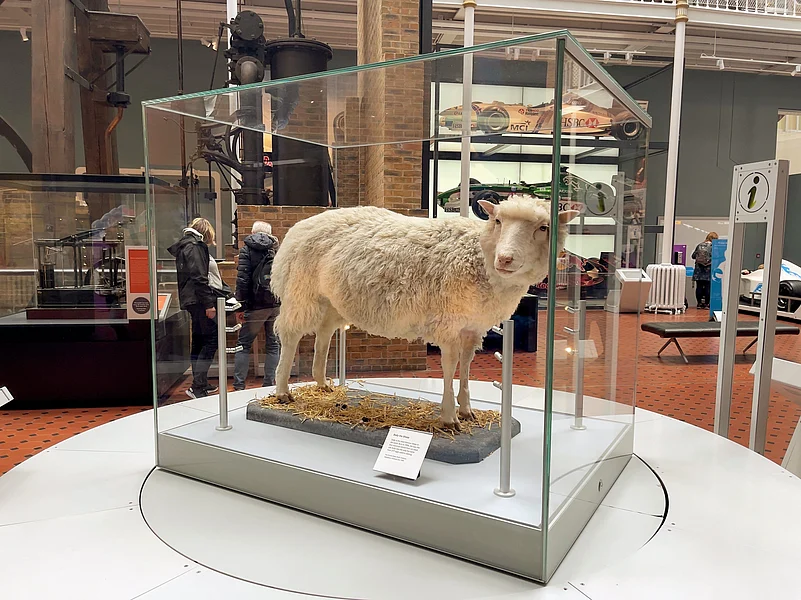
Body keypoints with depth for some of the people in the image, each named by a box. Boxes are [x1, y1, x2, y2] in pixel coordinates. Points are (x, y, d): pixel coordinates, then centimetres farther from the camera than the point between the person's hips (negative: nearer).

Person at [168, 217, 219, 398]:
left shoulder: (184, 245, 20)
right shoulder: (194, 246, -10)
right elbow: (199, 277, -18)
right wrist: (208, 304, -19)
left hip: (190, 300, 11)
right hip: (198, 299, -11)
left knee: (199, 341, 14)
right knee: (211, 339, -10)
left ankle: (201, 384, 22)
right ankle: (197, 386, -12)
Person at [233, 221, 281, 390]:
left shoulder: (247, 249, -1)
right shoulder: (277, 249, 10)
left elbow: (242, 279, -9)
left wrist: (241, 304, -7)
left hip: (256, 305, -3)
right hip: (277, 304, 3)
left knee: (244, 344, 5)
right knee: (273, 344, 10)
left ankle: (239, 386, 4)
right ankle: (270, 384, 12)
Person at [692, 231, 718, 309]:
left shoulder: (699, 245, 3)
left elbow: (693, 256, 7)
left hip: (699, 270, 3)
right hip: (708, 271, -3)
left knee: (699, 286, 5)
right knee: (707, 287, 3)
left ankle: (699, 303, 9)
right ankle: (706, 303, 6)